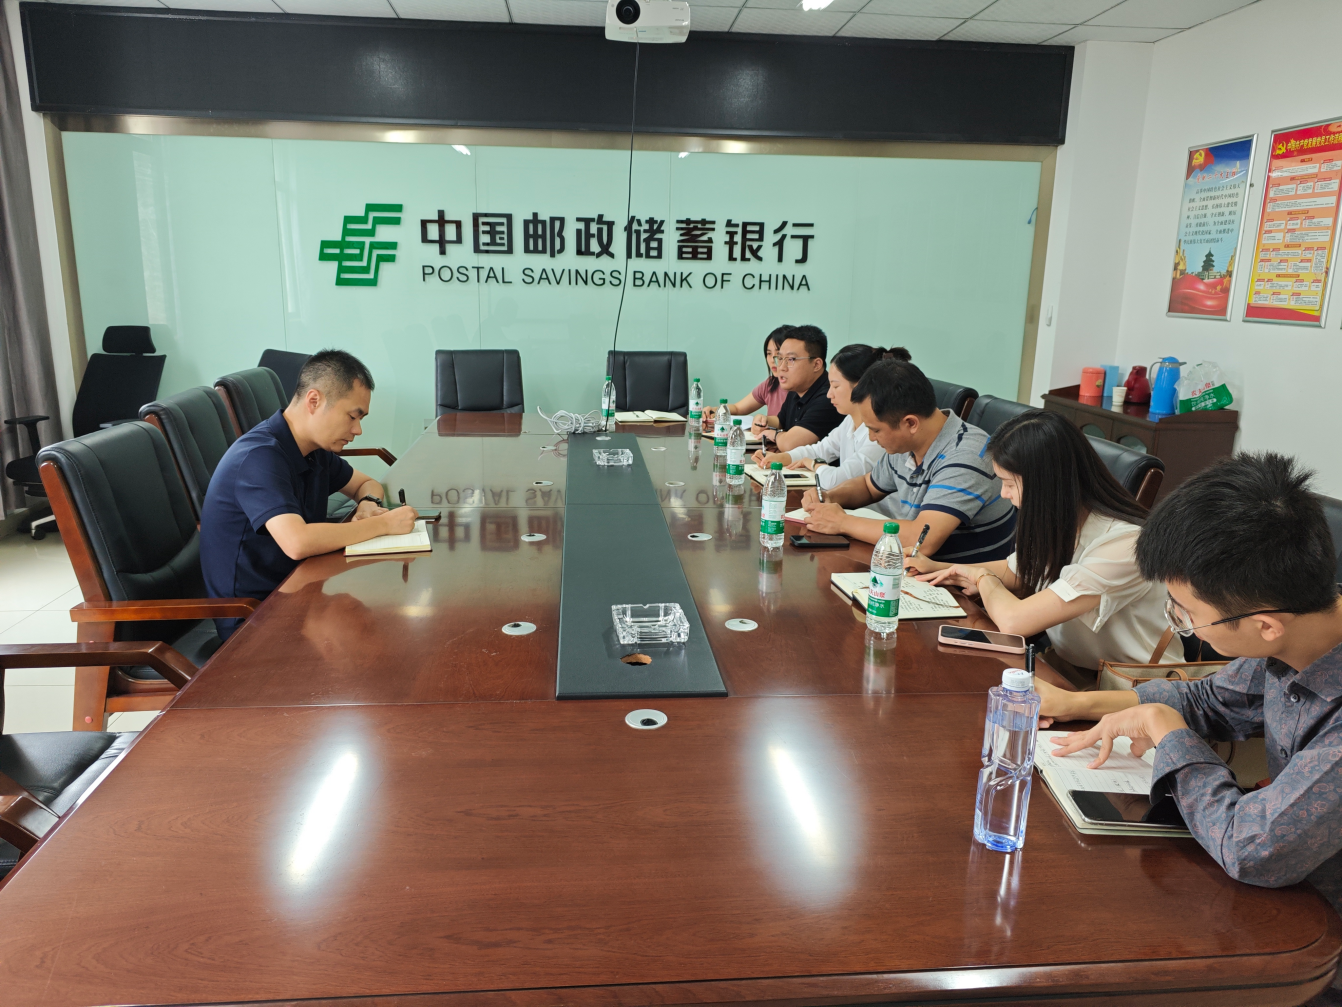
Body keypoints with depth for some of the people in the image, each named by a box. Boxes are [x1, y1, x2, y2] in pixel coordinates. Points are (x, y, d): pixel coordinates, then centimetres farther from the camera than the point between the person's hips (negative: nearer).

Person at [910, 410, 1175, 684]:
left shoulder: (1123, 544, -26)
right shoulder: (1056, 524, 0)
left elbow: (1013, 620, -30)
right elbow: (1013, 571, 21)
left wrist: (983, 577, -9)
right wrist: (938, 568, 7)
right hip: (1065, 669, 7)